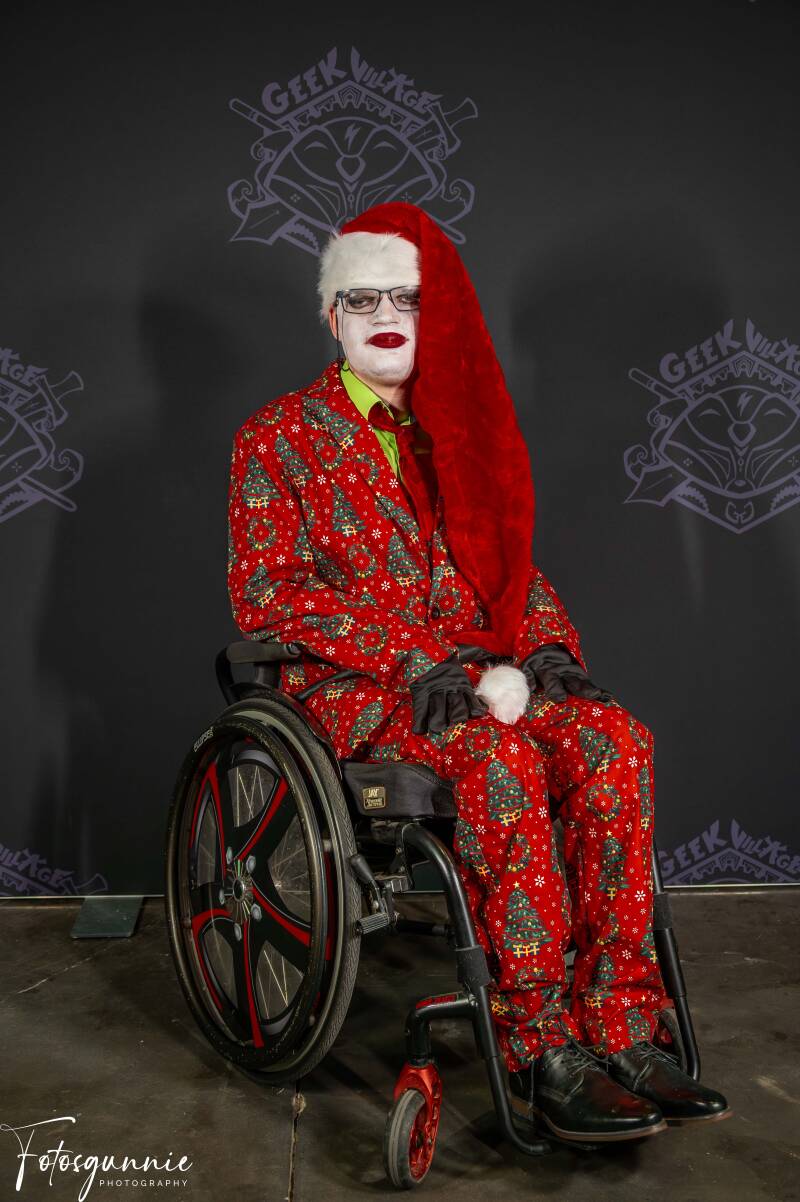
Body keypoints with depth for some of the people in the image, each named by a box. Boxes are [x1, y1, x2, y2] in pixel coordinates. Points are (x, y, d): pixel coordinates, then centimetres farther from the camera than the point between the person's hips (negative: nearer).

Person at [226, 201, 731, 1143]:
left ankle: (618, 1032, -23)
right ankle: (541, 1053, -26)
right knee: (498, 756, -35)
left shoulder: (463, 426, 19)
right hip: (352, 692, -4)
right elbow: (264, 594, -6)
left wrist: (548, 648, -4)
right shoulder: (279, 436, 4)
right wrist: (408, 662, -18)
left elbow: (516, 568, 19)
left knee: (613, 737, -25)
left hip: (480, 675, 5)